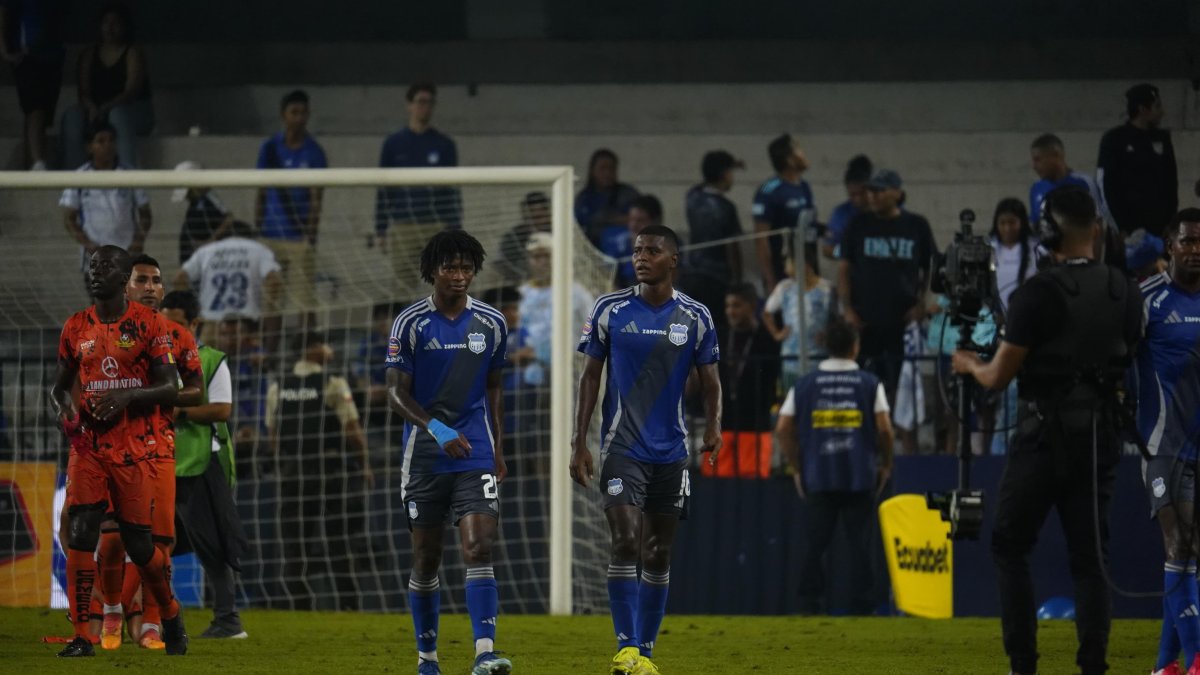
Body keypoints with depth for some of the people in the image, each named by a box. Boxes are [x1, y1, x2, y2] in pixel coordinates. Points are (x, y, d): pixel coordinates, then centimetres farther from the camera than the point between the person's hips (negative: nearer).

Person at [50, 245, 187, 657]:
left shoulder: (149, 324, -2)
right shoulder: (76, 327, 9)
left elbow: (170, 387, -7)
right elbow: (61, 384, 18)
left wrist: (126, 395, -24)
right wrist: (63, 408, -5)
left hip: (136, 450, -3)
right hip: (88, 447, 3)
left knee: (139, 543, 0)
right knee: (80, 536, -10)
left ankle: (171, 617, 26)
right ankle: (81, 636, -8)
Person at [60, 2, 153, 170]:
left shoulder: (133, 52, -4)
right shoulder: (89, 55, 10)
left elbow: (132, 91, -15)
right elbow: (83, 91, 1)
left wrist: (106, 108, -30)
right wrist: (92, 108, -22)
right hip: (97, 111, 4)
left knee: (118, 114, -39)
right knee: (71, 115, -26)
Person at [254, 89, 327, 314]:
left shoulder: (313, 152, -1)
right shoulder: (270, 148, 6)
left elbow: (316, 198, -4)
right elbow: (261, 194, 11)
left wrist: (311, 235, -13)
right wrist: (256, 232, 5)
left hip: (300, 236, -3)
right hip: (271, 234, 3)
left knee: (304, 302, -5)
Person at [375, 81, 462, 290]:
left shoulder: (444, 145, 7)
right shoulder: (394, 144, 8)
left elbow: (453, 193, 8)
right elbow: (383, 191, 10)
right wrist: (380, 231, 4)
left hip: (437, 227, 0)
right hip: (402, 231, 0)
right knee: (406, 290, -4)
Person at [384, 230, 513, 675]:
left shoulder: (491, 323, 5)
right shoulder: (410, 323, -4)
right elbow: (396, 393, -7)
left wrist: (498, 449, 13)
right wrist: (437, 429, -22)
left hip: (475, 454, 1)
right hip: (425, 454, -1)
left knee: (479, 548, -15)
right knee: (426, 558, 6)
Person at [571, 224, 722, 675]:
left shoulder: (695, 317, 3)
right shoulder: (610, 311, 0)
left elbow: (709, 380, 7)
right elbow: (590, 378, 4)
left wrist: (713, 426, -12)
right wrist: (579, 443, -1)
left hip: (670, 449, 2)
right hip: (622, 447, -2)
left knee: (658, 554, 7)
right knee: (625, 541, -17)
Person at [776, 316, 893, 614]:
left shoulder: (805, 384, 6)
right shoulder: (869, 383, 1)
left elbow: (783, 429, 3)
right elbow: (885, 429, -5)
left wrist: (796, 467, 12)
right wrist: (886, 464, 10)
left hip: (817, 477, 1)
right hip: (860, 476, -1)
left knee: (815, 542, 4)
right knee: (859, 542, 2)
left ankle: (809, 602, -1)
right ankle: (862, 604, 1)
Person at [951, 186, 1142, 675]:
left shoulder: (1038, 294, -13)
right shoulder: (1125, 294, 5)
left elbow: (998, 377, -9)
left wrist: (969, 364, 12)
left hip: (1046, 433, -5)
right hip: (1101, 434, 5)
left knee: (1009, 545, 7)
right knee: (1090, 556, 7)